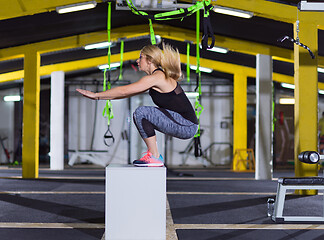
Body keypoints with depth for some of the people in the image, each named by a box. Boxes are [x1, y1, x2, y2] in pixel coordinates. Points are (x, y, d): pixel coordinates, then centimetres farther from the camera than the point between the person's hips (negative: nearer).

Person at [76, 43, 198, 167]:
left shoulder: (156, 78, -14)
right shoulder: (159, 76, 15)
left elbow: (124, 91, -12)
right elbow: (127, 92, 19)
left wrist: (96, 95, -4)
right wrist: (99, 97, 17)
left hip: (187, 127, -10)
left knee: (141, 112, -17)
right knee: (139, 116, 12)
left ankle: (155, 158, -11)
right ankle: (153, 153, 14)